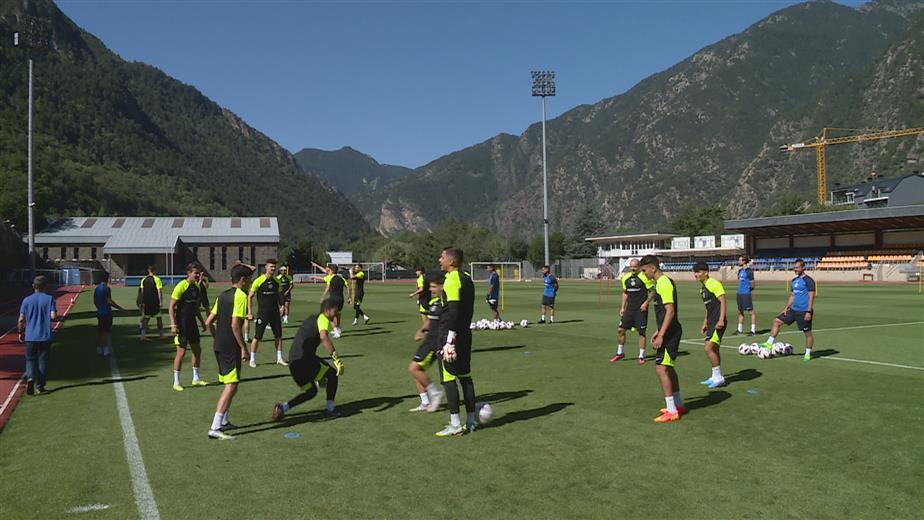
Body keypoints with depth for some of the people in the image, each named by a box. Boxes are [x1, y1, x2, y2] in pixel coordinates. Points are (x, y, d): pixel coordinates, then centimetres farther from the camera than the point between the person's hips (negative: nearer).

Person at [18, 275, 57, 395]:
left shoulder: (26, 300, 1)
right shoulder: (49, 299, -4)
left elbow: (21, 319, -1)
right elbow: (53, 316, -11)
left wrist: (20, 332, 13)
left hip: (30, 336, 1)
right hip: (45, 336, -1)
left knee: (30, 359, 12)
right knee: (43, 360, 9)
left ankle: (30, 377, -16)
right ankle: (40, 387, 11)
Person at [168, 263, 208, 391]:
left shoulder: (196, 286, 8)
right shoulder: (181, 286, -15)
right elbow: (171, 307, -15)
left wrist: (202, 321, 20)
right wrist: (173, 325, -22)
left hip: (192, 322, 8)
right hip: (181, 324, -8)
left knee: (197, 350, 13)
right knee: (181, 352, -5)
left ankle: (196, 378, 26)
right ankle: (176, 382, 6)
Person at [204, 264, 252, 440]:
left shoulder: (222, 295, 13)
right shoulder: (241, 296, -11)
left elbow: (209, 322, 13)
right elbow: (235, 324, -20)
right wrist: (244, 347, -15)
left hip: (219, 346, 9)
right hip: (231, 347, -9)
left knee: (228, 384, 20)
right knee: (231, 386, -8)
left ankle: (224, 421, 29)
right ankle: (215, 428, -13)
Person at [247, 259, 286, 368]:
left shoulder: (276, 281, 5)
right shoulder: (259, 280, -9)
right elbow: (250, 296, -5)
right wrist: (250, 312, -9)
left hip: (275, 312, 5)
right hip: (263, 313, -5)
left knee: (278, 335, 6)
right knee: (257, 337, 0)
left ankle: (279, 358, 17)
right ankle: (252, 360, 13)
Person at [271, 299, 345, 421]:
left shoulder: (313, 318, 23)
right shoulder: (323, 319, -7)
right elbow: (324, 337, -29)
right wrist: (336, 359, -33)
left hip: (293, 361, 9)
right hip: (303, 359, -9)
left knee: (311, 391, 19)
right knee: (333, 374, 5)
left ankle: (282, 407, 6)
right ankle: (329, 409, 8)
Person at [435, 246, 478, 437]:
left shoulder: (452, 279, -15)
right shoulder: (467, 279, 13)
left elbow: (453, 312, -21)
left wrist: (449, 341, -21)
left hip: (451, 334, -9)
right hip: (465, 334, 9)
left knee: (448, 378, -3)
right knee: (465, 376, 12)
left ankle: (455, 425, -1)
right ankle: (470, 422, 17)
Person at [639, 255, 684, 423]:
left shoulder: (664, 284, -17)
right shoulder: (662, 282, 14)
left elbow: (670, 311, -23)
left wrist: (661, 335, -23)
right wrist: (658, 331, 23)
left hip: (669, 333, -11)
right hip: (668, 331, 11)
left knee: (661, 368, -10)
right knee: (668, 368, 19)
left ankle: (672, 411, -6)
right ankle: (678, 405, 30)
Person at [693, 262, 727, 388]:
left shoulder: (714, 284, -13)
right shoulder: (703, 288, 16)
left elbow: (722, 302, -17)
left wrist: (721, 320, -23)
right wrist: (705, 323, 24)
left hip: (718, 322, -10)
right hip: (711, 322, 10)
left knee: (708, 348, -14)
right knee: (714, 350, 14)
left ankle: (718, 377, -5)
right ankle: (716, 377, 23)